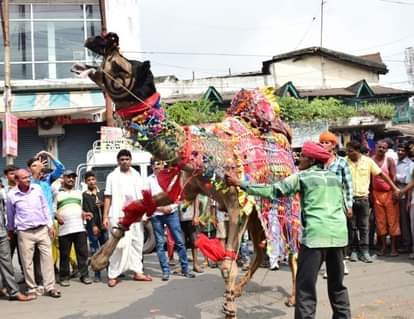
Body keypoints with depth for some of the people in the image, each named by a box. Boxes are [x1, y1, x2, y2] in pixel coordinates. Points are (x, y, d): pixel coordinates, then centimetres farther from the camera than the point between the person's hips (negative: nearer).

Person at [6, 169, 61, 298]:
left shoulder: (37, 189, 0)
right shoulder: (11, 195, -4)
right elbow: (10, 214, 11)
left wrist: (50, 225, 7)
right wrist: (10, 230, 21)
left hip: (42, 229, 2)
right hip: (24, 233, -1)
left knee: (47, 258, 0)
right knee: (27, 262, 3)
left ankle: (50, 287, 6)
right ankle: (32, 288, 16)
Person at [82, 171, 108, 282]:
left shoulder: (101, 192, 12)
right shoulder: (84, 195, -1)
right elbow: (87, 211, -7)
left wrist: (102, 204, -9)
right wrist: (93, 226, -14)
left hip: (103, 225, 3)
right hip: (92, 226, -3)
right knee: (95, 251, -2)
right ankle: (97, 274, 3)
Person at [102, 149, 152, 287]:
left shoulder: (136, 175, 15)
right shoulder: (112, 176, 4)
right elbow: (108, 197, 0)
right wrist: (105, 216, -7)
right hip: (119, 215, -5)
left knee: (137, 243, 8)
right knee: (120, 245, -13)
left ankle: (138, 272, 17)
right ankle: (113, 275, -7)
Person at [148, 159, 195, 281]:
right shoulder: (149, 180, 3)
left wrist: (170, 207, -9)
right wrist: (160, 208, -10)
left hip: (172, 213, 1)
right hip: (156, 215, 0)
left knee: (179, 241, 0)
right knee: (160, 243, 2)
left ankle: (185, 268, 9)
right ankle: (165, 271, 10)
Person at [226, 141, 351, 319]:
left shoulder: (301, 177, 0)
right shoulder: (334, 177, 17)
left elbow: (272, 191, -2)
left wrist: (240, 184, 2)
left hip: (316, 234, -6)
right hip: (338, 233, 7)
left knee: (305, 285, -2)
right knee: (337, 283, 18)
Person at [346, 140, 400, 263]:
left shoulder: (368, 161, -1)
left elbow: (381, 174, 4)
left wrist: (394, 188, 3)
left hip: (363, 198, 1)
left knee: (364, 226, 4)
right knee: (352, 226, 6)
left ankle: (364, 251, 10)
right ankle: (353, 250, 16)